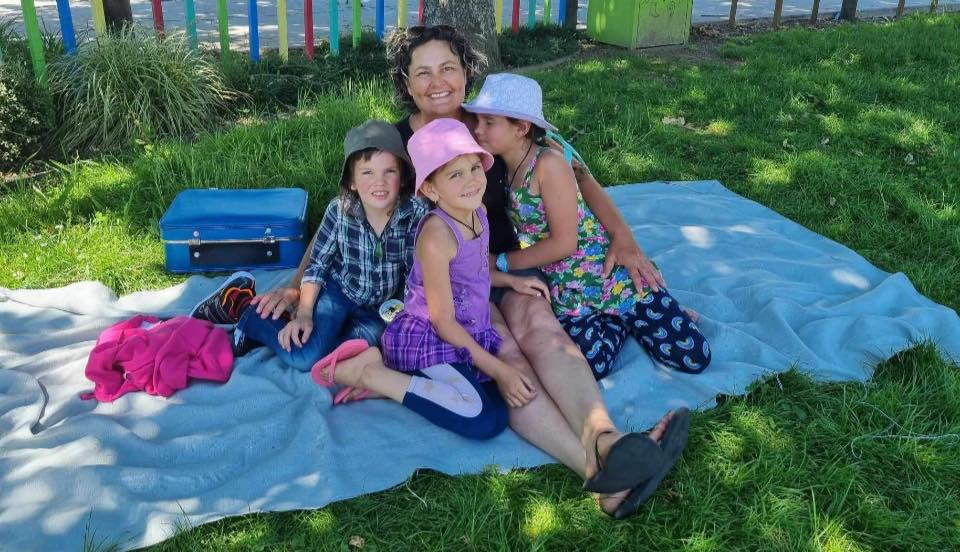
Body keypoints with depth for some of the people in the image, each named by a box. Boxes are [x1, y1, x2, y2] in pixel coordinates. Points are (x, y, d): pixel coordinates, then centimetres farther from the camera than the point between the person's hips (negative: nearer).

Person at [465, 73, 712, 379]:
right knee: (589, 367, -22)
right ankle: (620, 321, 8)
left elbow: (563, 243, -16)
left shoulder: (548, 163, -16)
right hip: (566, 291, 5)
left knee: (694, 358, -9)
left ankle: (630, 317, 18)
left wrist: (500, 262, -11)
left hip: (609, 270, -5)